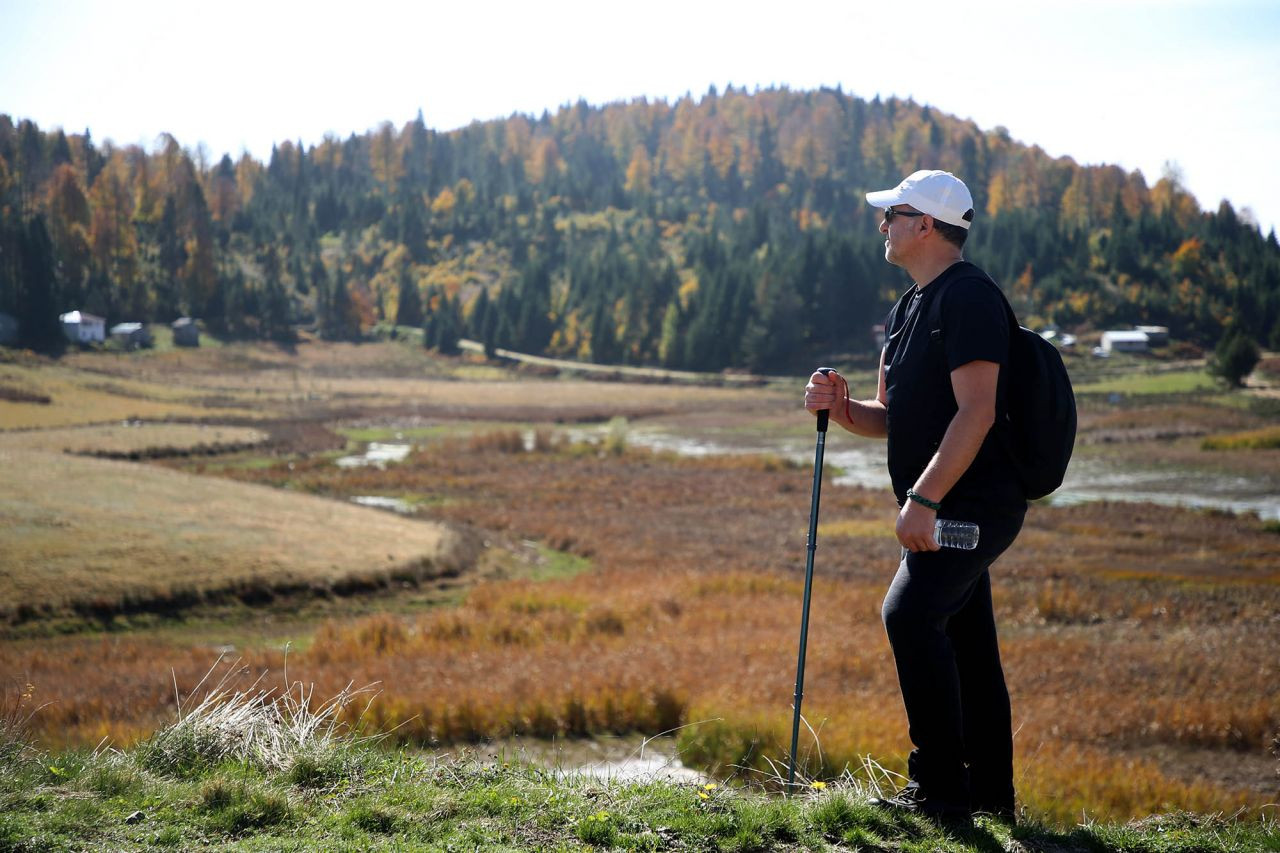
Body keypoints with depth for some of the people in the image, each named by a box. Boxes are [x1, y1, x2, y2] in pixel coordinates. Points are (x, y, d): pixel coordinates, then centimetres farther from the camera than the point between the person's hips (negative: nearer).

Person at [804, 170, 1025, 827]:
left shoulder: (969, 296, -13)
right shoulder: (910, 307, 18)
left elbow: (976, 410, -22)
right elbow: (891, 419, 22)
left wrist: (923, 499, -26)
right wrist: (839, 407, 1)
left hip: (974, 501, -10)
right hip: (949, 506, 10)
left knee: (911, 614, -20)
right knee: (966, 642, 11)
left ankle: (940, 786, -15)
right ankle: (989, 792, 18)